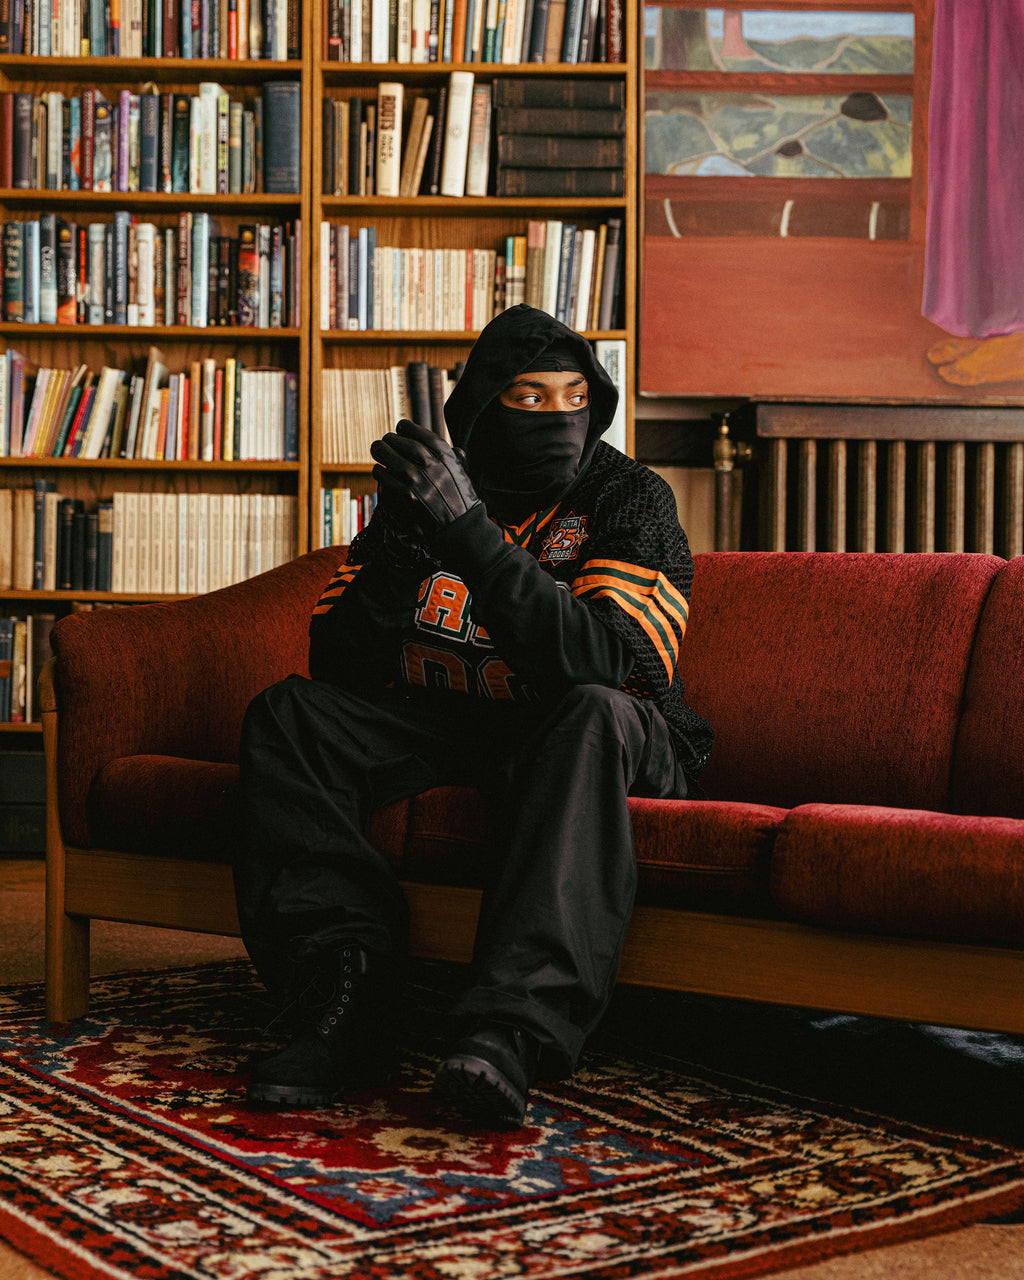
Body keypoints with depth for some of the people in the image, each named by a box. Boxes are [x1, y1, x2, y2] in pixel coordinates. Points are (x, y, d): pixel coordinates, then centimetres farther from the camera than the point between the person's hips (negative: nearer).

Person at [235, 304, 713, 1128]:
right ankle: (351, 1002, -27)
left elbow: (601, 659, -27)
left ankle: (512, 1028, -48)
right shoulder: (430, 490, 1)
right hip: (446, 725, 4)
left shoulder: (631, 498, -10)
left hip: (622, 744, -4)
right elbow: (337, 665, -3)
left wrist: (470, 534, -32)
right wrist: (401, 555, -21)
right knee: (286, 714, -15)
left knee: (591, 714, -38)